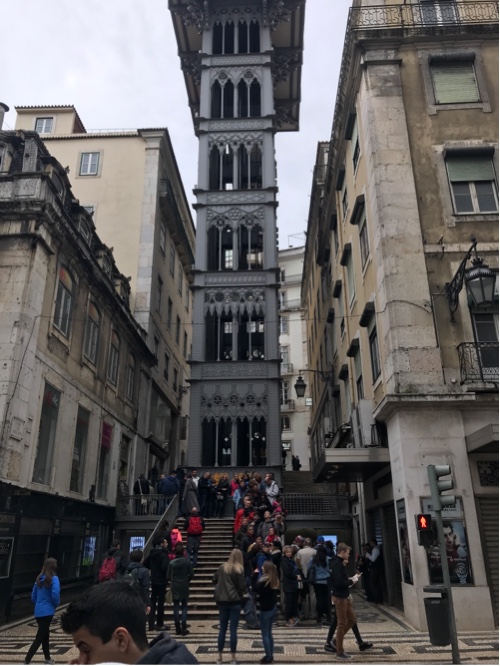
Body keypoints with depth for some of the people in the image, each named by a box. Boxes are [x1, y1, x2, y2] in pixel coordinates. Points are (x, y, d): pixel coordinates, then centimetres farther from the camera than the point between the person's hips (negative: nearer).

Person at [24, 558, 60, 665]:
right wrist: (56, 604, -1)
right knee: (40, 637, -2)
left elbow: (33, 596, 11)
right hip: (47, 612, -7)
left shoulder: (39, 578, 5)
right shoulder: (53, 579, -14)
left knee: (45, 635, 20)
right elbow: (55, 595, -21)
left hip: (38, 611, 7)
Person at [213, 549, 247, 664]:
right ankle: (233, 657, 7)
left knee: (222, 629, 11)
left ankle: (220, 657, 16)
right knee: (233, 629, 2)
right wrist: (243, 594, 10)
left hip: (222, 600, 4)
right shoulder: (239, 570, -8)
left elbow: (214, 580, 14)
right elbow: (242, 586, -9)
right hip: (235, 601, -4)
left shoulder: (222, 567, 5)